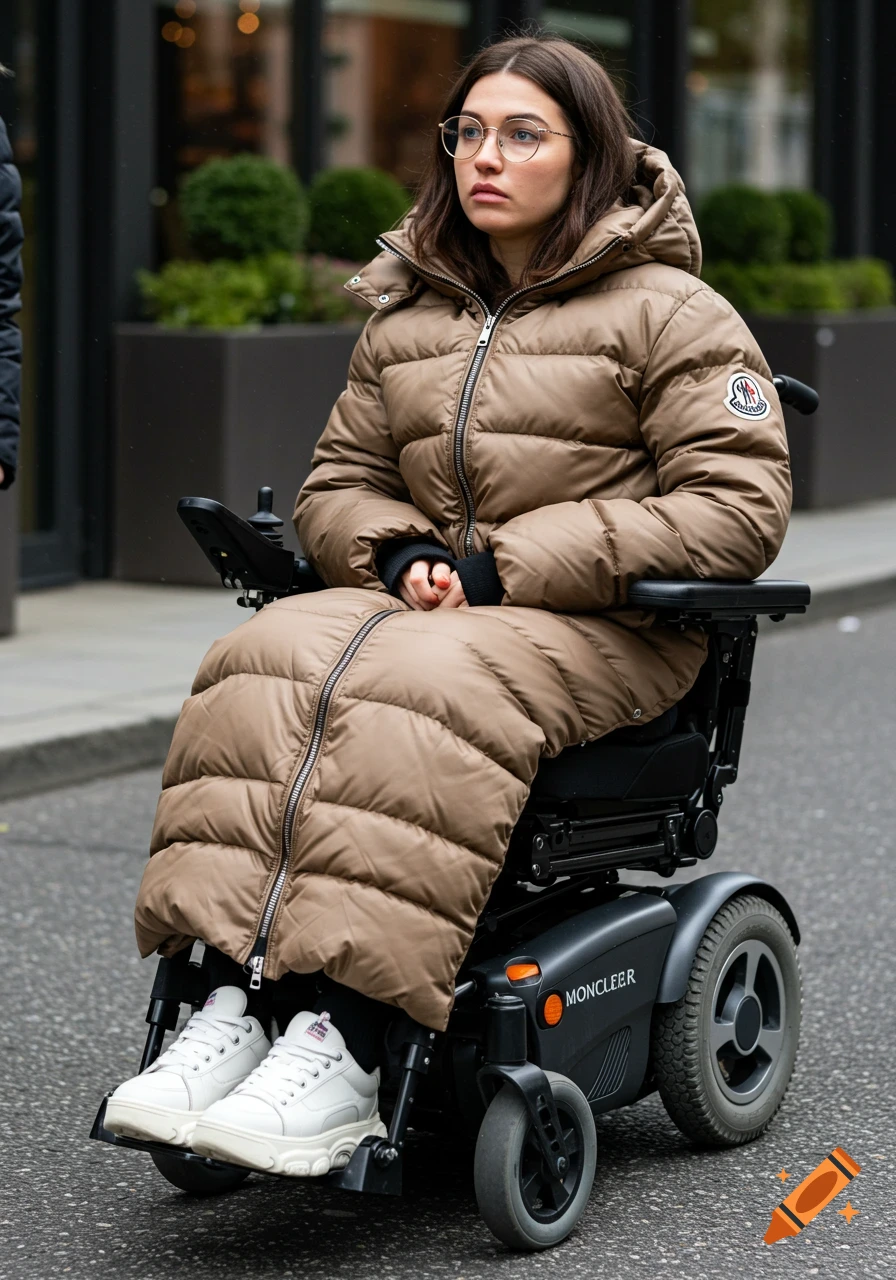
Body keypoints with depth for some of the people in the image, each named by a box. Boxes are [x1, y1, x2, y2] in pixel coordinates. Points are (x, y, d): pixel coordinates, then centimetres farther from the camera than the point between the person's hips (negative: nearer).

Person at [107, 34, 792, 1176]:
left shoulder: (669, 311, 1)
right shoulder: (407, 315, 18)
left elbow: (740, 506, -7)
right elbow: (336, 484, 23)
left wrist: (507, 566, -13)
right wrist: (404, 553, -4)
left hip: (602, 631, -5)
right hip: (429, 603, 5)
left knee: (421, 689, -37)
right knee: (262, 669, -27)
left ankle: (345, 1046, -43)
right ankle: (231, 1007, -37)